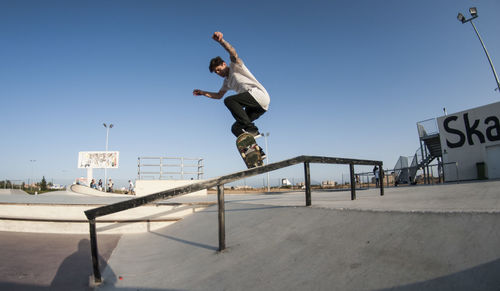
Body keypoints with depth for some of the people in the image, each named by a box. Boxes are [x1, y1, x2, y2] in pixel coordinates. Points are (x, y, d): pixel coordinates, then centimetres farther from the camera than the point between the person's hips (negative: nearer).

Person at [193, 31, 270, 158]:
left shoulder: (235, 66, 4)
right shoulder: (227, 81, 26)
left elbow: (233, 53, -18)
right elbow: (219, 95, 37)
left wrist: (221, 40, -35)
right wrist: (203, 93, 28)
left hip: (259, 95, -9)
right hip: (256, 105, 9)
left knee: (229, 100, -25)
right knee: (236, 128, 4)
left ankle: (252, 129, -29)